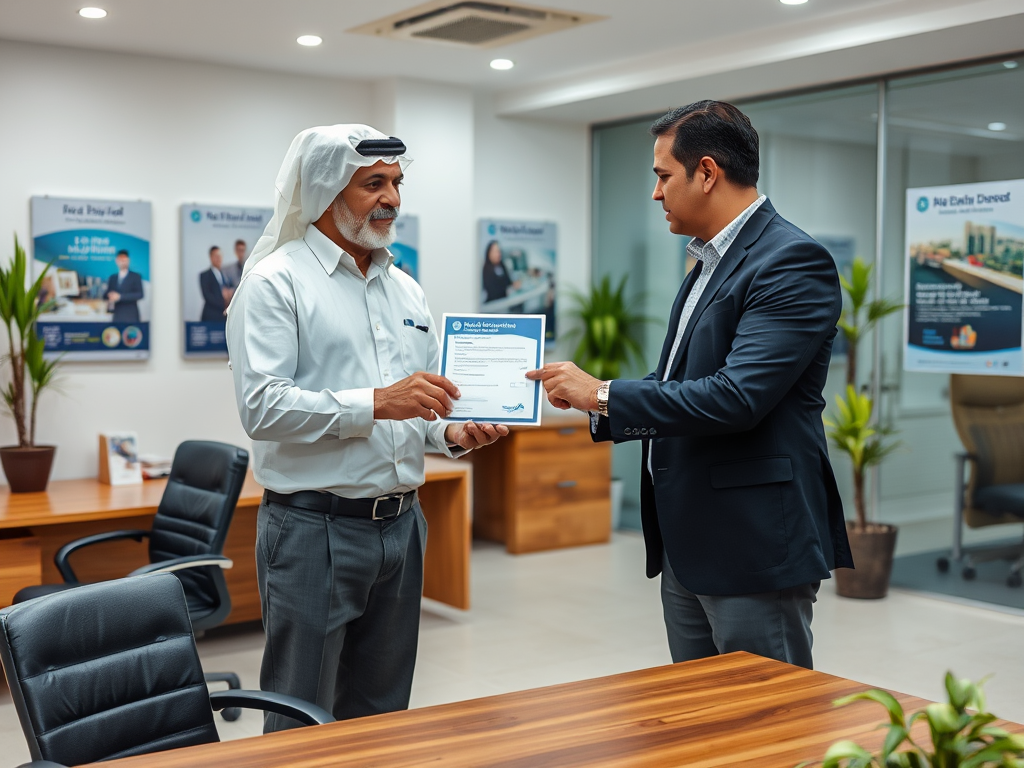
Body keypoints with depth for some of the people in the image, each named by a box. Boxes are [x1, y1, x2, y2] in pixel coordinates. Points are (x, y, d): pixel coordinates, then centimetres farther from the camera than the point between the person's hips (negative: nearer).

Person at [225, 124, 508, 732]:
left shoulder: (405, 289, 15)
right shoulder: (277, 281, -7)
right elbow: (261, 406, -18)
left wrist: (454, 433, 0)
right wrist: (375, 404, -24)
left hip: (401, 523, 7)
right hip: (314, 528, -6)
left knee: (383, 716, 16)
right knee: (302, 723, 2)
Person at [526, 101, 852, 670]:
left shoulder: (793, 261, -16)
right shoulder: (709, 263, 15)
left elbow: (736, 397, -25)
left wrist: (603, 395, -17)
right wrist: (589, 401, 7)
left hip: (756, 545, -9)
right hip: (687, 546, 10)